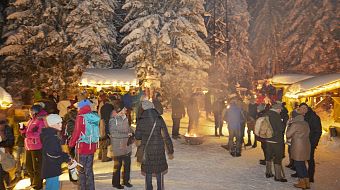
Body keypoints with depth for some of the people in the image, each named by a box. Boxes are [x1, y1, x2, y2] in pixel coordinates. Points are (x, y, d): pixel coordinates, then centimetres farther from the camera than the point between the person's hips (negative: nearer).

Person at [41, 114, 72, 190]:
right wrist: (67, 158, -16)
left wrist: (65, 156, 4)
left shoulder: (52, 135, 13)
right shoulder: (50, 137, -20)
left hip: (51, 169, 11)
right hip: (51, 169, -11)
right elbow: (52, 155, -24)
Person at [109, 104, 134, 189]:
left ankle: (126, 180, 31)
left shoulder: (125, 118, 6)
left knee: (127, 164, 14)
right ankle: (116, 183, 24)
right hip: (118, 147, -6)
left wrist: (131, 132, -3)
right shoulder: (113, 120, -15)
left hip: (127, 146, 6)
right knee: (117, 166, 7)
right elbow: (113, 133, -21)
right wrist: (127, 134, -19)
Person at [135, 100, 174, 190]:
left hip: (146, 150, 0)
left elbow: (137, 136, -2)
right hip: (159, 150, 0)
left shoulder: (141, 121, -9)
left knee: (148, 173, 13)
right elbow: (166, 136, -9)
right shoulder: (159, 119, -10)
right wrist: (170, 151, -1)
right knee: (159, 172, 14)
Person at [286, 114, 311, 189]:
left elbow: (288, 135, -11)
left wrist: (288, 128, 3)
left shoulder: (294, 125, -16)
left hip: (298, 147, -8)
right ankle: (307, 182, 20)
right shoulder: (306, 124, 9)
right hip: (306, 146, 8)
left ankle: (302, 182, 10)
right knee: (302, 164, 17)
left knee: (298, 164, 4)